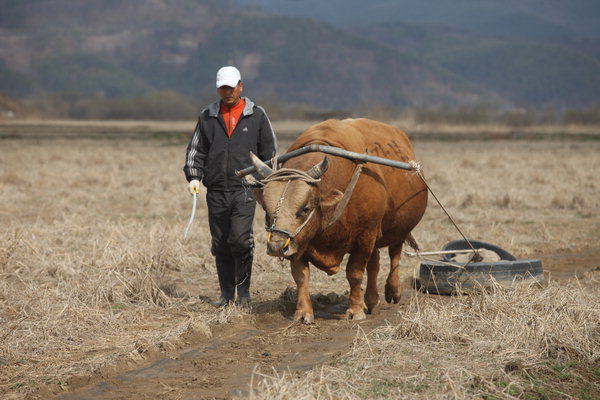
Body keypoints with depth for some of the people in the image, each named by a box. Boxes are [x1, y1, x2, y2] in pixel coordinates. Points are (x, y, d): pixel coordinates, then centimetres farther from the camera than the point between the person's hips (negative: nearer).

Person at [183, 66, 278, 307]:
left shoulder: (257, 116, 6)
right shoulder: (207, 117, 11)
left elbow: (269, 151, 10)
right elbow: (196, 150, 13)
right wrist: (193, 176, -1)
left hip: (245, 190, -3)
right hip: (216, 192, 3)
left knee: (240, 239, -14)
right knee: (220, 244, 6)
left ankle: (243, 292, 0)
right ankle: (226, 294, 16)